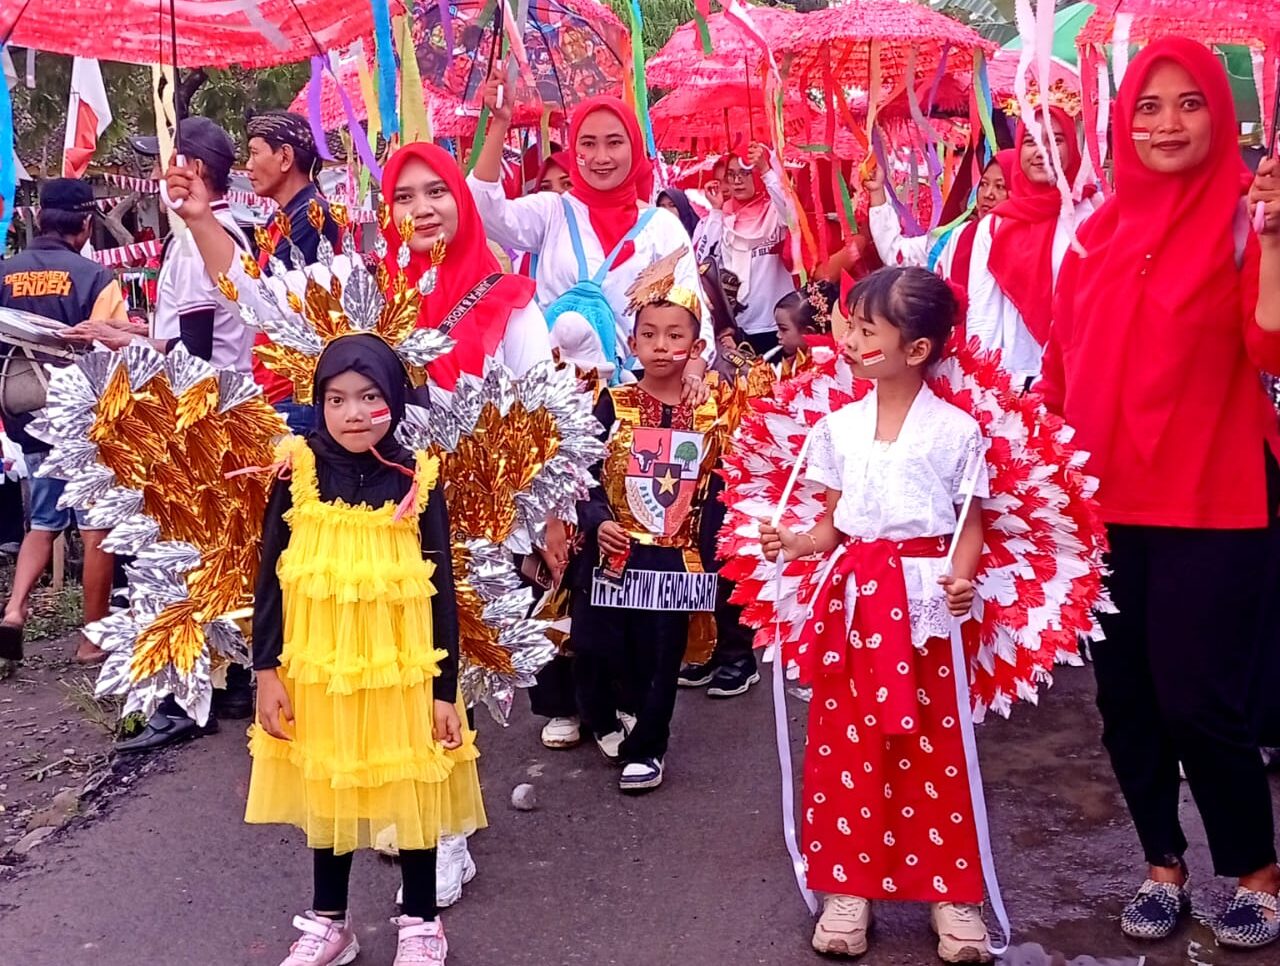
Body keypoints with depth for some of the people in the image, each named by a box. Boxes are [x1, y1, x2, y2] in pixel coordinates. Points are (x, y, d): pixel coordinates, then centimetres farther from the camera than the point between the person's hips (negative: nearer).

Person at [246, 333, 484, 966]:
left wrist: (445, 689, -5)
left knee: (409, 790, 10)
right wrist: (267, 671, -4)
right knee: (325, 790, 16)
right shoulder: (298, 476, -5)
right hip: (316, 669, 2)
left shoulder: (418, 481, -8)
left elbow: (441, 593, -4)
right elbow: (269, 581, -1)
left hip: (400, 670, -1)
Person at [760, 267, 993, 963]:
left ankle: (952, 893, 18)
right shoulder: (839, 426, 8)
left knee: (935, 750, 4)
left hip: (925, 601, -3)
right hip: (853, 598, 3)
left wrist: (962, 578, -19)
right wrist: (797, 544, -9)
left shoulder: (955, 429, -3)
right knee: (846, 744, 6)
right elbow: (834, 522, 10)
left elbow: (969, 524, -1)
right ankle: (847, 887, 18)